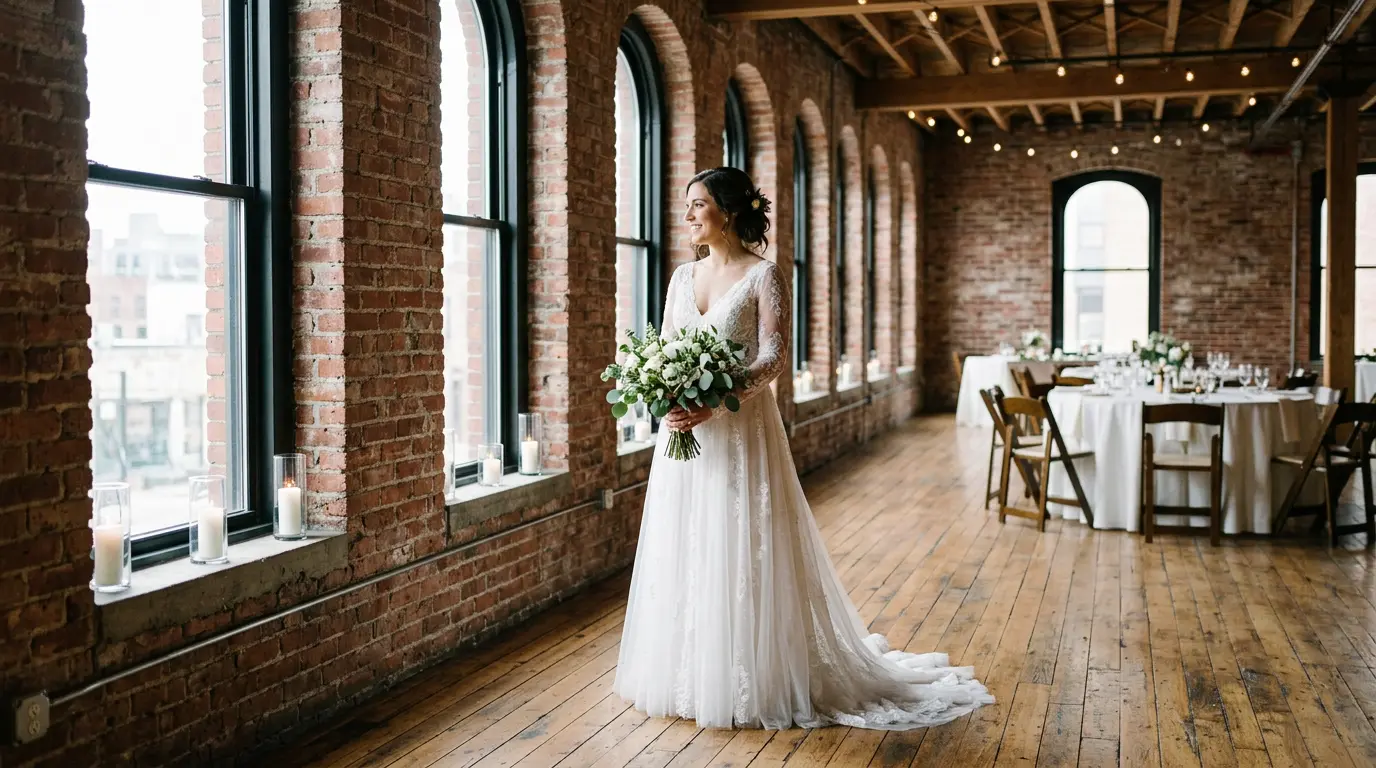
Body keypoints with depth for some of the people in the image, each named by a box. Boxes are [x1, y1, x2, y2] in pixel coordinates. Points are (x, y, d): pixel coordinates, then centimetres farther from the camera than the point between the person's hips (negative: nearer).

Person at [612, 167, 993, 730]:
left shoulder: (763, 275, -5)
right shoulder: (682, 277, 12)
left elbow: (774, 357, -13)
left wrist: (714, 403, -25)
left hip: (741, 430, -6)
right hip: (683, 433, 6)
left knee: (740, 554, -2)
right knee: (681, 552, 9)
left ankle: (750, 681, 11)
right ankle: (687, 674, 23)